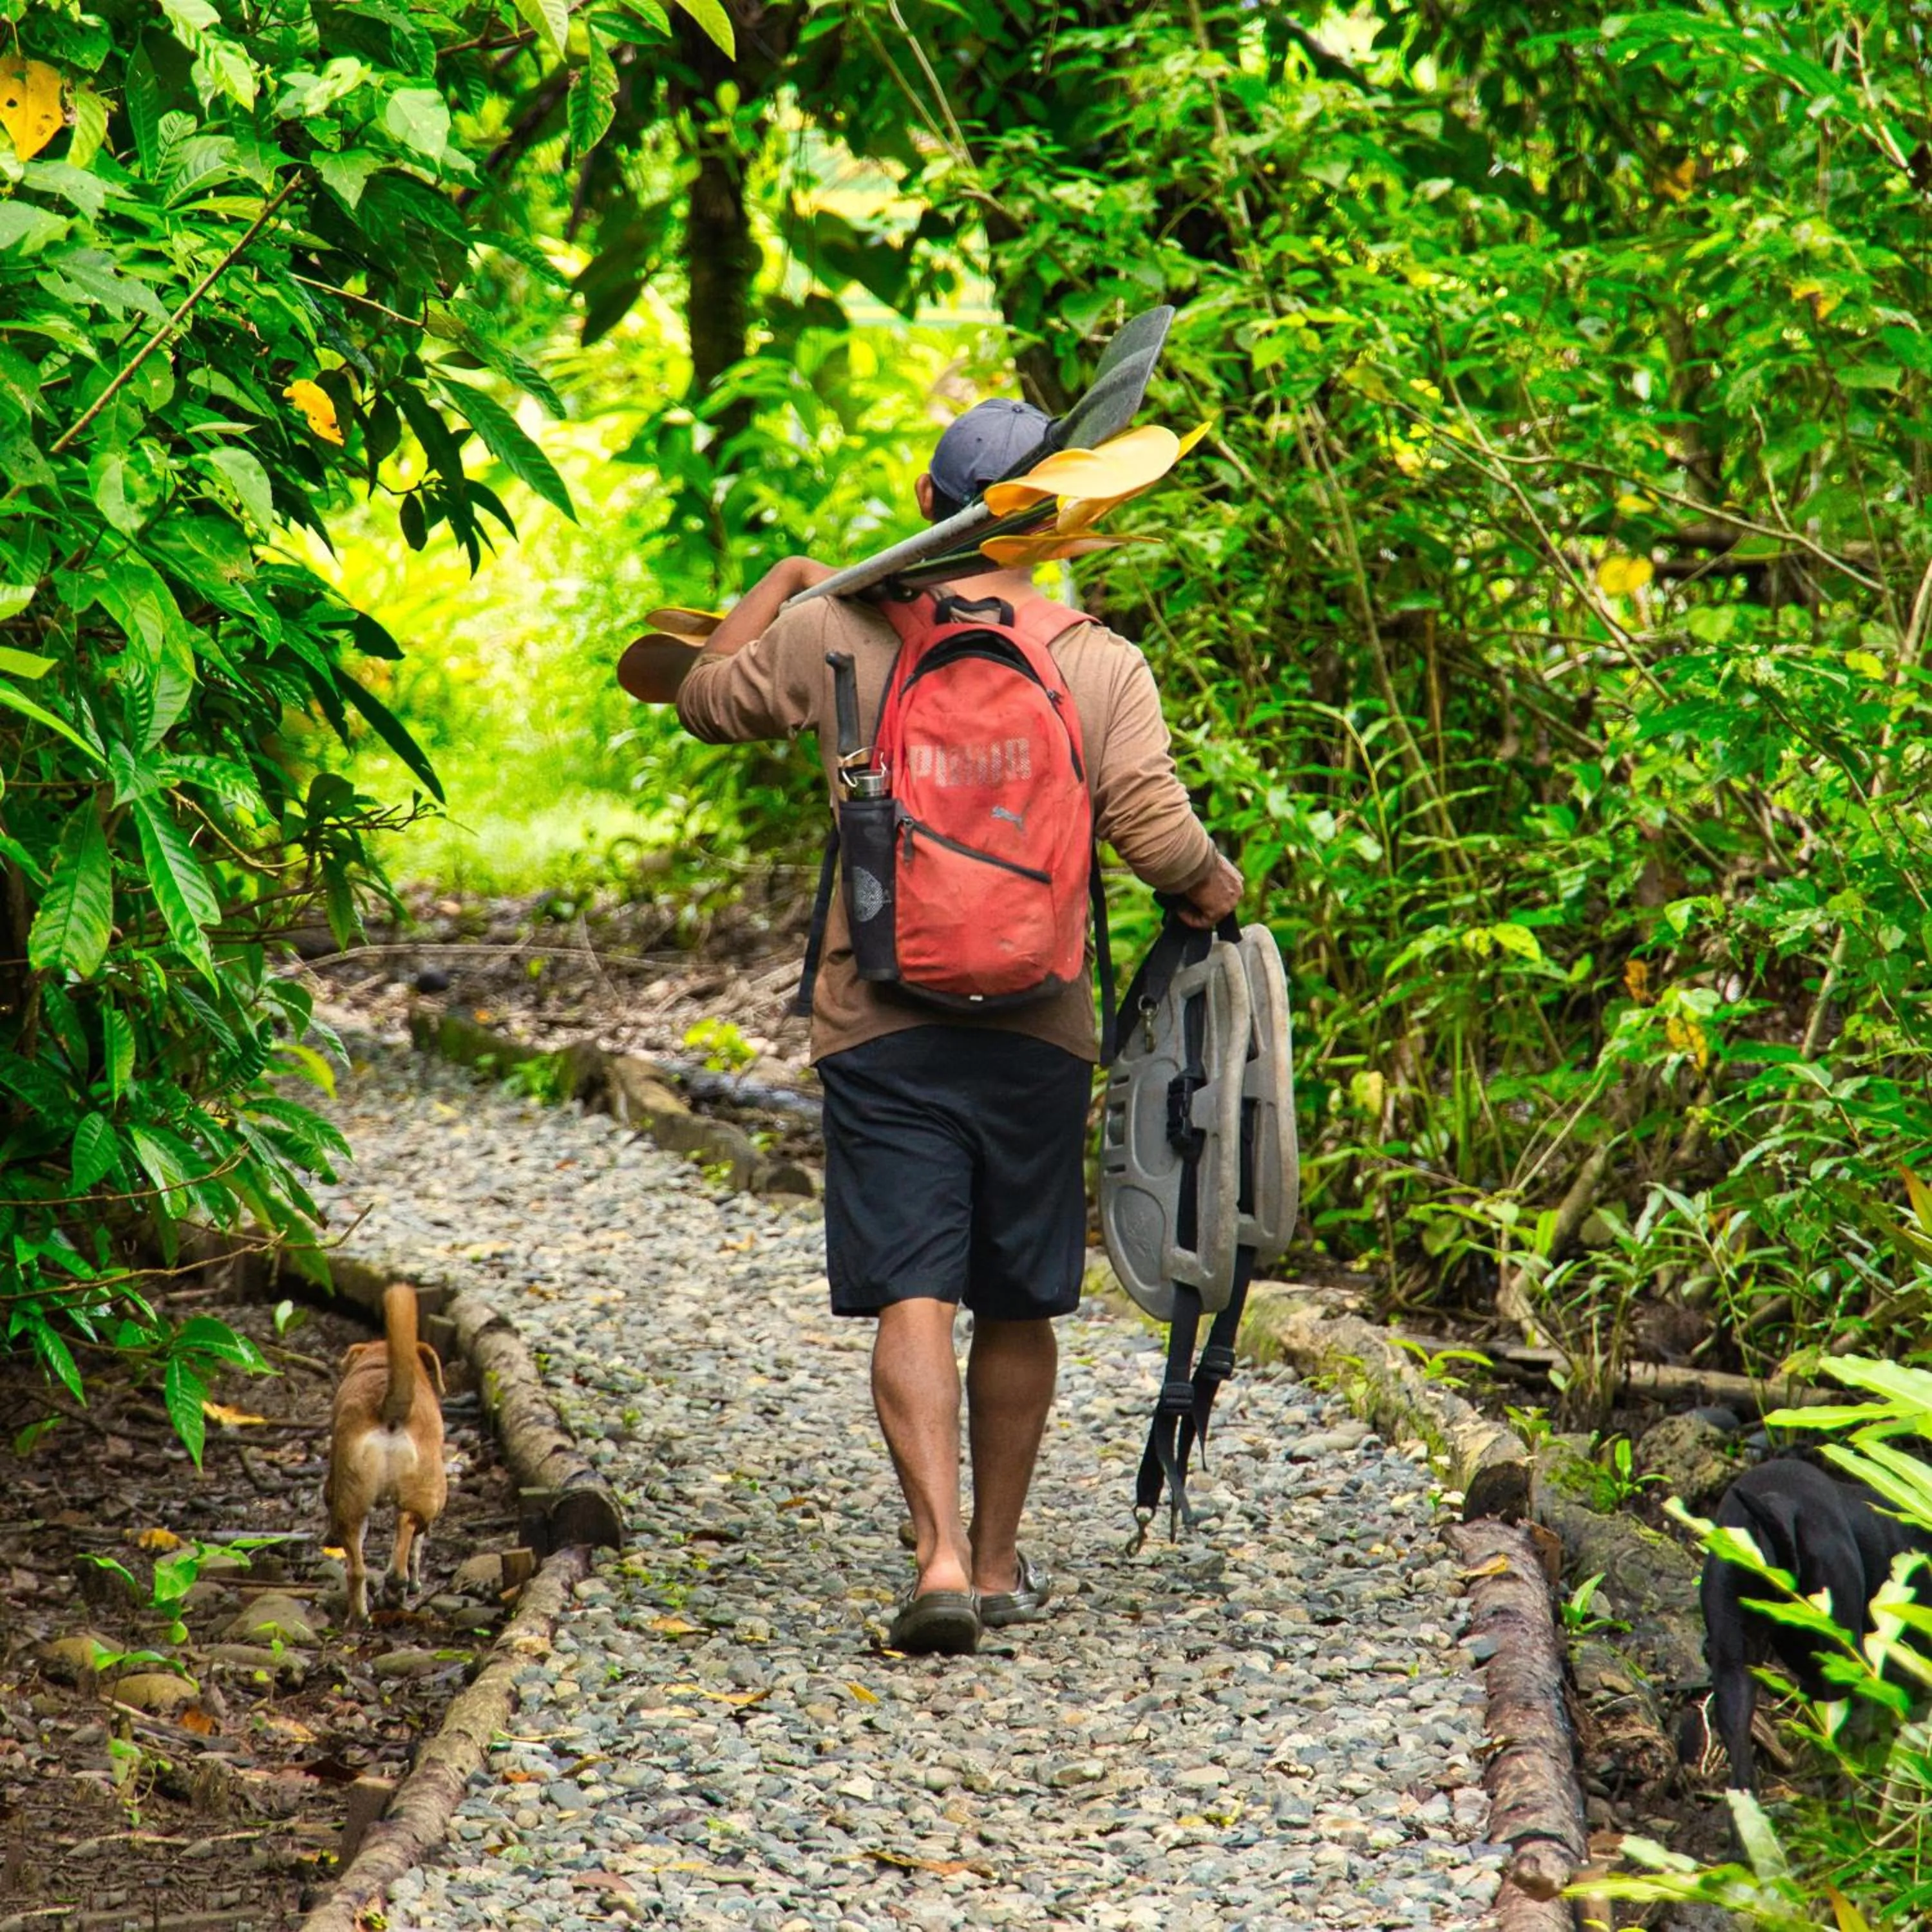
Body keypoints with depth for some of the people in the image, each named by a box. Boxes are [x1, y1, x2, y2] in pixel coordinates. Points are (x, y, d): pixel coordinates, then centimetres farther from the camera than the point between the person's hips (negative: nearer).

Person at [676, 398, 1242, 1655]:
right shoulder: (1104, 666, -2)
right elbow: (1161, 840, -9)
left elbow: (708, 700, 16)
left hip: (880, 1023, -1)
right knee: (1018, 1305, 14)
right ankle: (1000, 1563, 25)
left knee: (912, 1298, -6)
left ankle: (943, 1556, -21)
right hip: (1037, 1031, 1)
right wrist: (1216, 888, 13)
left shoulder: (837, 633, -1)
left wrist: (784, 580, 31)